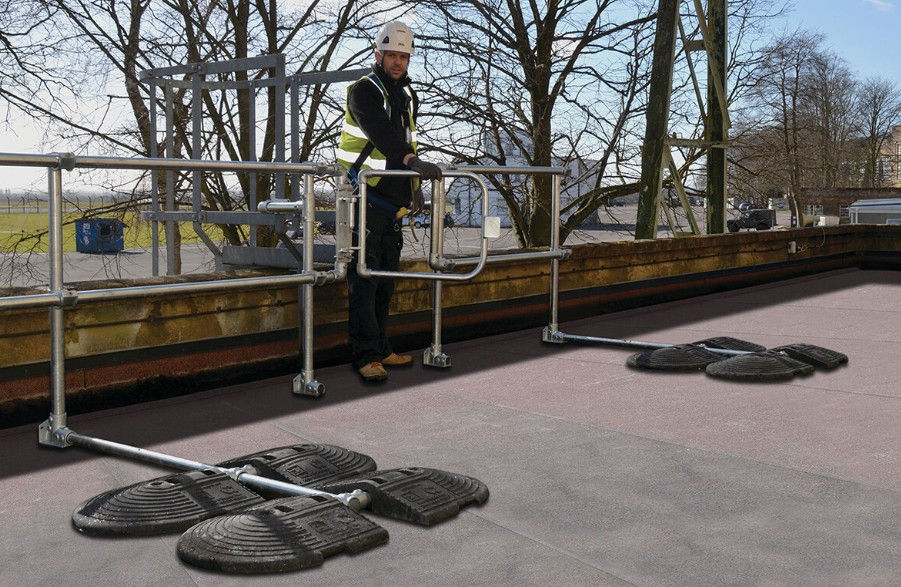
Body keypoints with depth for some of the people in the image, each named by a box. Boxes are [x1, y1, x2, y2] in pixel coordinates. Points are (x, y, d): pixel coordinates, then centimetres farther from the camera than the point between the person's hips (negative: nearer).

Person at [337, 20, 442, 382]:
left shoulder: (406, 95, 17)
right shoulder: (364, 91, -8)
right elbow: (381, 132, -26)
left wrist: (414, 186, 19)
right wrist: (411, 161, -40)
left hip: (393, 198, 8)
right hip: (365, 197, -8)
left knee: (386, 275, 10)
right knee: (364, 277, -9)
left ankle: (381, 349, 18)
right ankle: (366, 356, -9)